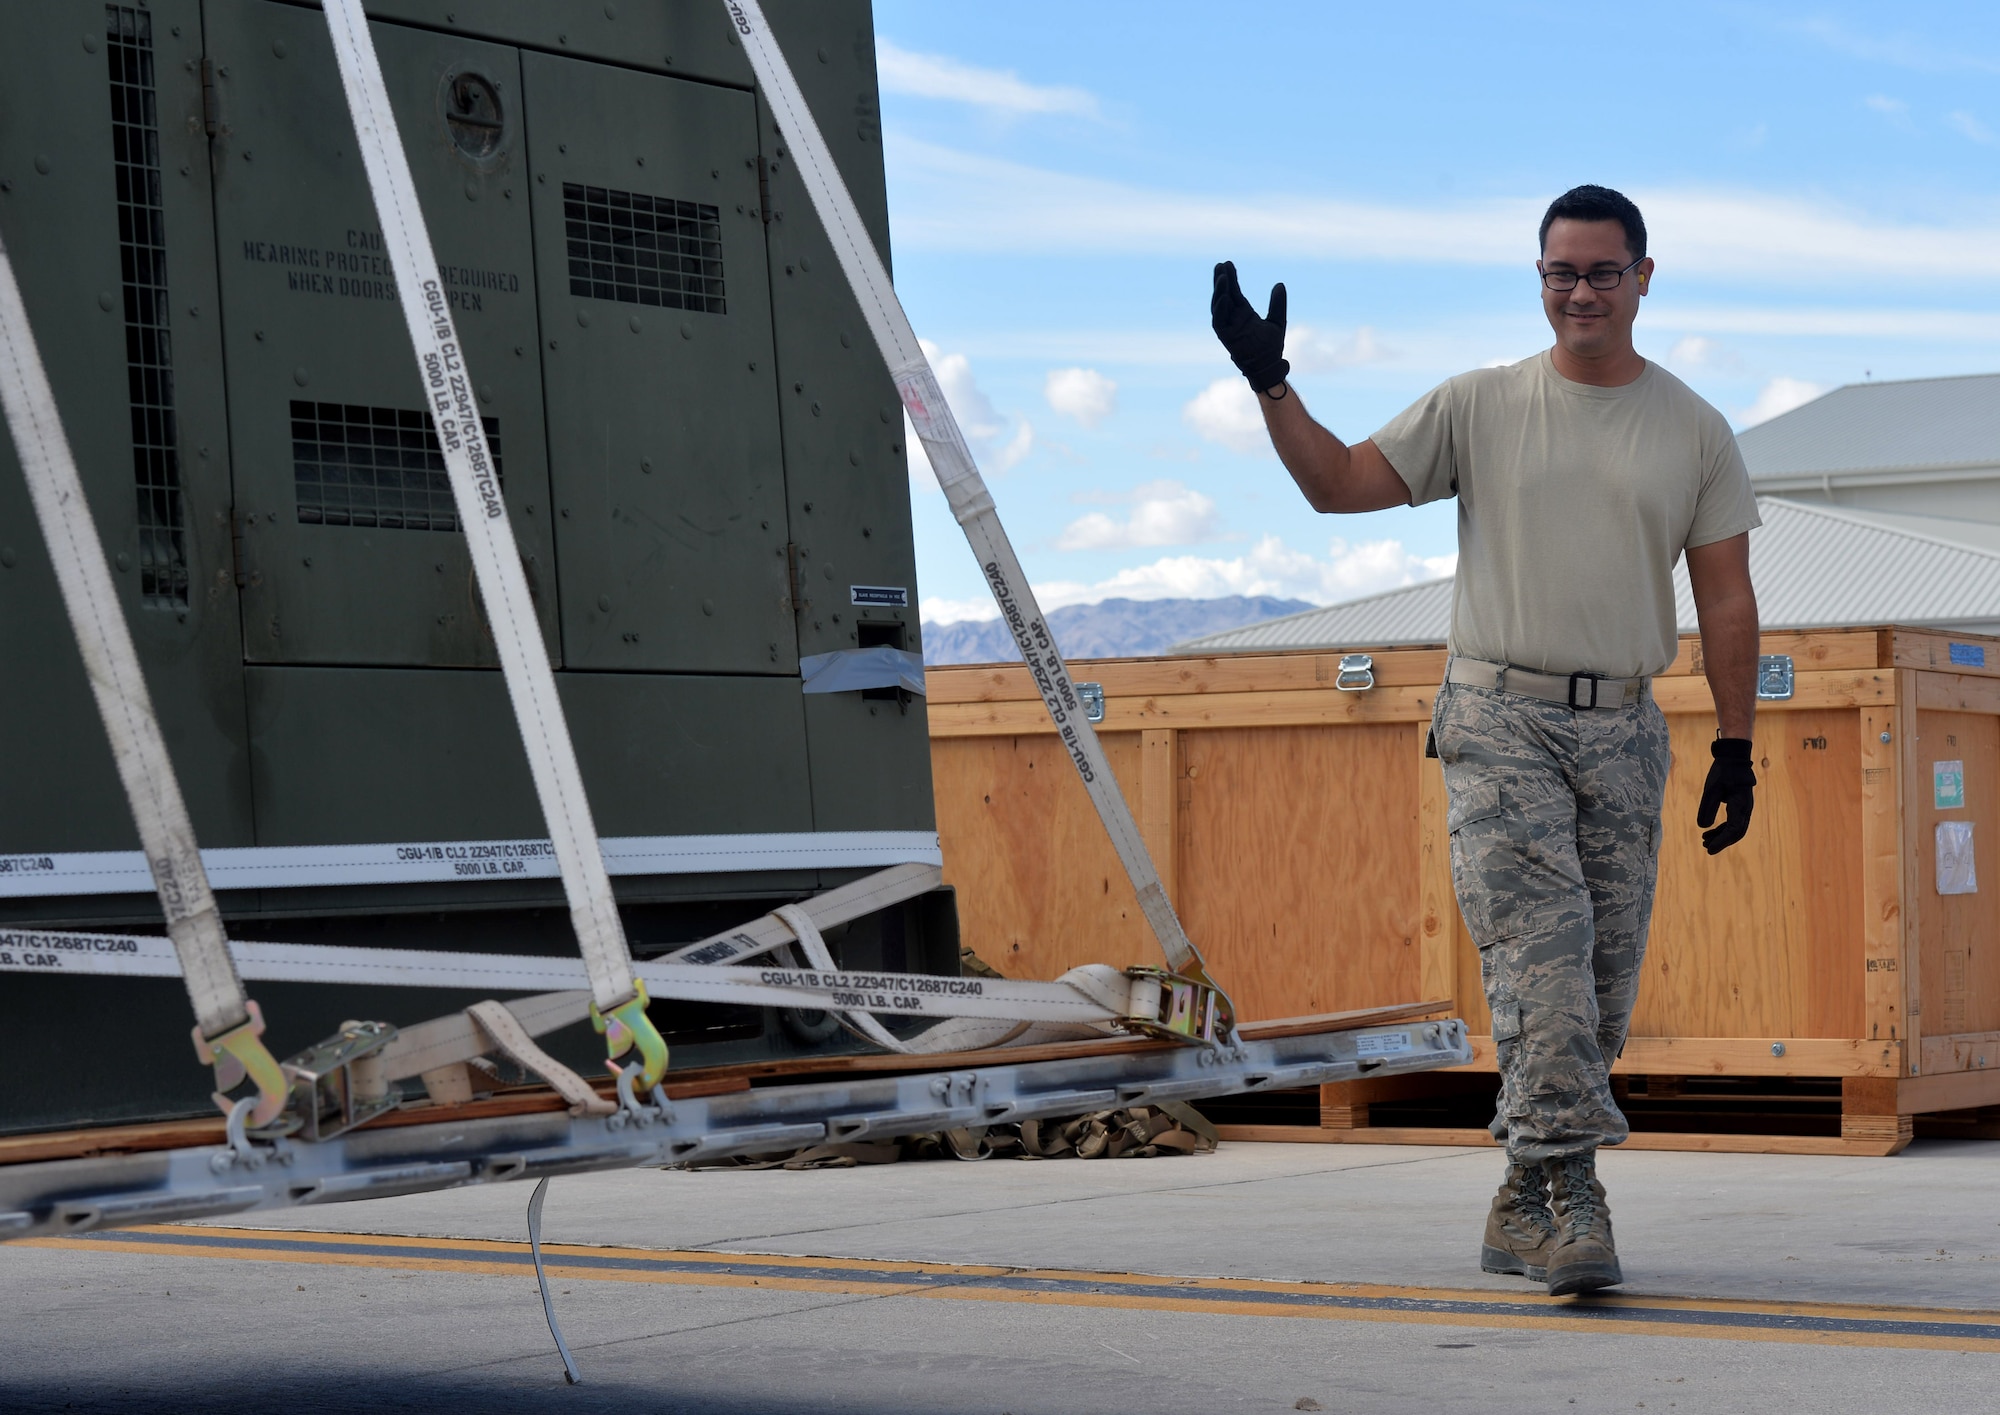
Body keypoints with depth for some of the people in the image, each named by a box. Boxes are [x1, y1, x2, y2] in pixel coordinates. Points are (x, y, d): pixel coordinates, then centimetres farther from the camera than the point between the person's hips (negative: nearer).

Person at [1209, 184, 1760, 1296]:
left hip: (1624, 732, 3)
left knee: (1605, 984, 4)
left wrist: (1736, 748, 3)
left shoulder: (1696, 431, 9)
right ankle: (1571, 1194, -19)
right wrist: (1269, 381, -6)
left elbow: (1727, 598, 8)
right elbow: (1339, 483, 7)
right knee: (1540, 956, -16)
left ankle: (1524, 1202, 16)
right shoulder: (1478, 408, 5)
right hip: (1501, 720, -2)